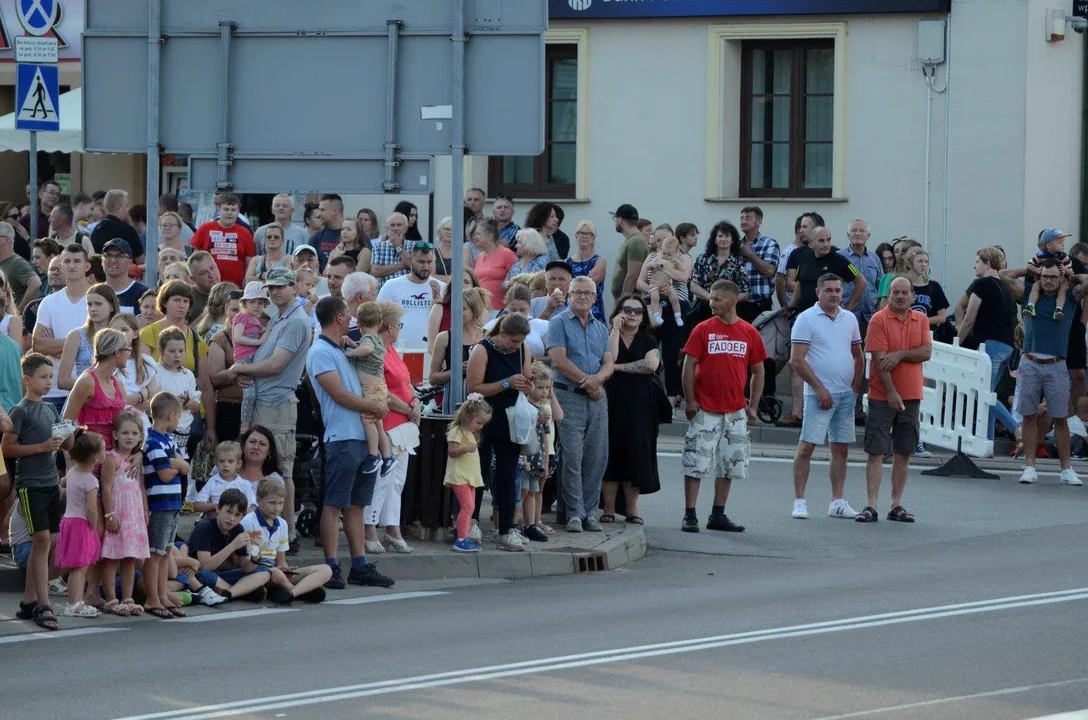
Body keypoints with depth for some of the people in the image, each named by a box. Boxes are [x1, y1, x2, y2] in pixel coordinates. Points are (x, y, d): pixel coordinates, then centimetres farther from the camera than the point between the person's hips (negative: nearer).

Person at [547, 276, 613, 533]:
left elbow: (608, 364, 10)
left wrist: (597, 379, -13)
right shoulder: (559, 323, 1)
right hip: (569, 396, -5)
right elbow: (559, 360, -10)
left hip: (597, 399, 5)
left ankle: (589, 512, 10)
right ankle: (574, 513, -6)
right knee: (572, 457, -9)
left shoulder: (601, 328, 18)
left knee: (597, 458, 3)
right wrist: (587, 382, -9)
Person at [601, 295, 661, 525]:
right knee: (611, 454, -2)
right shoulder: (608, 336, 5)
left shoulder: (647, 341, 10)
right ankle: (608, 508, 2)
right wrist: (615, 329, -11)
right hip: (612, 402, -2)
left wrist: (619, 367, -10)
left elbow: (652, 364, -8)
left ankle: (631, 508, 8)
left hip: (639, 405, 2)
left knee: (636, 454, 1)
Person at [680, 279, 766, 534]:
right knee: (696, 464, -4)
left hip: (735, 412, 3)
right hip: (704, 410, -3)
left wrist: (752, 407, 6)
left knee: (729, 465, 9)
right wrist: (689, 401, -9)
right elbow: (689, 366, -2)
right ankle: (690, 515, 0)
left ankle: (718, 515, 18)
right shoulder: (703, 330, -2)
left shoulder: (749, 333, 4)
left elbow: (757, 371, 11)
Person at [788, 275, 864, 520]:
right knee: (806, 446, -6)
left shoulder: (849, 319, 12)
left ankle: (838, 502, 13)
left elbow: (858, 356, 21)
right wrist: (820, 389, -14)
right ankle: (799, 501, -3)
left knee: (841, 449, 8)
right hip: (819, 395, -6)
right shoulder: (806, 319, -6)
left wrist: (856, 385, 9)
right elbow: (797, 360, -12)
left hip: (846, 394, 6)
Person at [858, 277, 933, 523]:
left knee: (903, 453, 8)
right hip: (882, 396, -5)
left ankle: (896, 505, 14)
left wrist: (900, 354, -16)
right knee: (876, 452, -5)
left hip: (912, 396, 5)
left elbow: (926, 352, -2)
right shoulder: (879, 320, -7)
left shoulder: (920, 320, 8)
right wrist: (891, 393, -19)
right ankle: (871, 506, -6)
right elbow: (880, 359, -13)